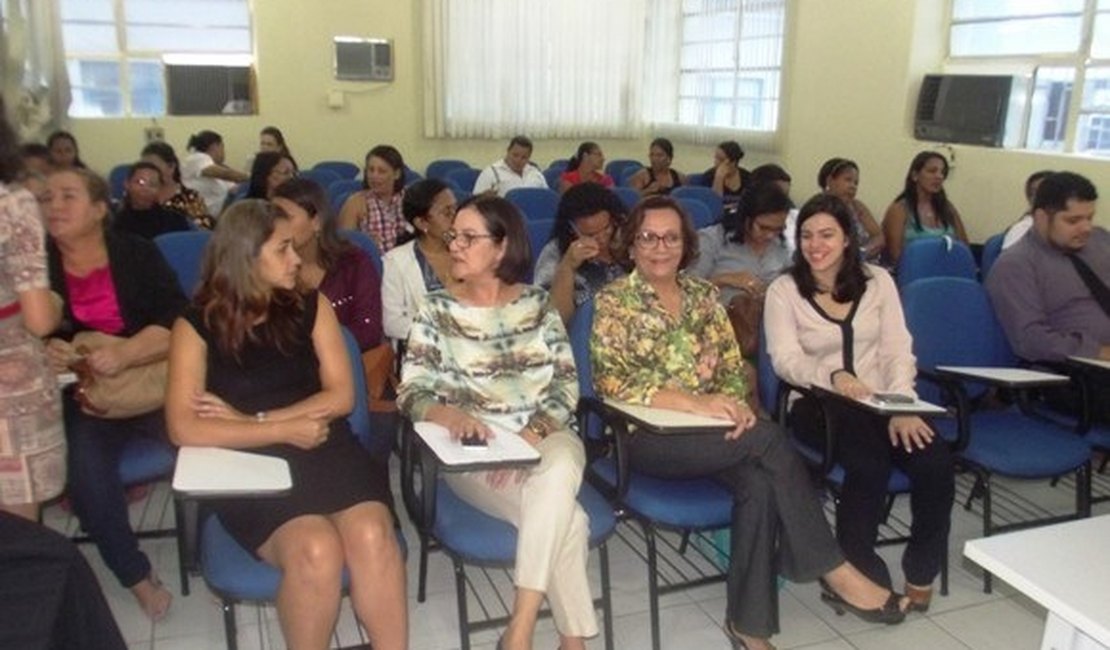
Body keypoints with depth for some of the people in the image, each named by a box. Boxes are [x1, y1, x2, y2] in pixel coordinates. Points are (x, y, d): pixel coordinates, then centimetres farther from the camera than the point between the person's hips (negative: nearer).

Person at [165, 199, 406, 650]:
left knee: (373, 535, -30)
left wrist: (252, 419, -5)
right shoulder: (197, 325, 4)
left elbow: (341, 395, 4)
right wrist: (285, 430, -10)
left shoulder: (311, 307, 11)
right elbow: (184, 429, -6)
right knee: (316, 550, -31)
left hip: (328, 451, 2)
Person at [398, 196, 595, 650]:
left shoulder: (537, 304, 8)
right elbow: (411, 392, -5)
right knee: (564, 518, -29)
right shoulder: (438, 310, 4)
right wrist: (452, 414, -28)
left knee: (557, 478, -36)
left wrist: (530, 434, -17)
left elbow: (567, 385, 2)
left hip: (545, 437, 2)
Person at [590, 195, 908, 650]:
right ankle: (835, 572, -14)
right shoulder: (613, 300, -3)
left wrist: (733, 403, -14)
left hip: (709, 432, 5)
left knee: (759, 484, -27)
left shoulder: (702, 293, 12)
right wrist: (695, 402, -26)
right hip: (646, 437, -4)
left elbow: (734, 365, 10)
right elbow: (612, 381, -15)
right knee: (768, 439, -25)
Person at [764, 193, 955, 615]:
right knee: (870, 463, -31)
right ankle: (859, 572, -7)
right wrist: (833, 376, -28)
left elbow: (898, 350, 4)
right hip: (818, 405, -3)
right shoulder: (784, 290, 2)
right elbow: (786, 359, -9)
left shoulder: (877, 281, 11)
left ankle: (921, 571, 2)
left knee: (936, 463, -23)